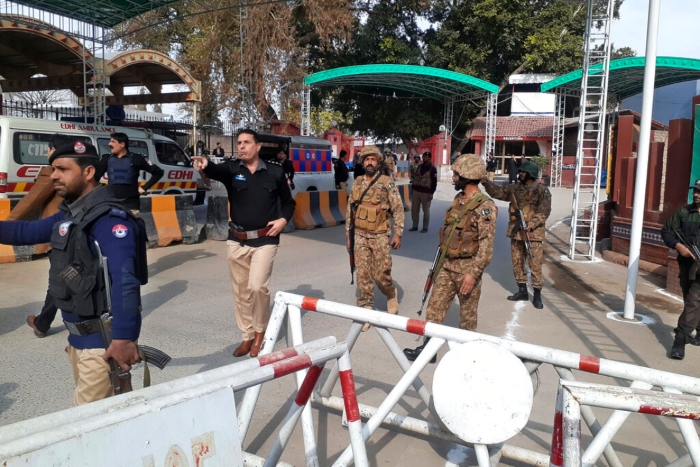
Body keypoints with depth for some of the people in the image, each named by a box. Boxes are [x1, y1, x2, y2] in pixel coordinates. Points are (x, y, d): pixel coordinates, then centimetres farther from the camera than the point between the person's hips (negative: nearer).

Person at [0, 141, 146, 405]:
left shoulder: (109, 218, -21)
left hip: (103, 338, -9)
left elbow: (124, 281, -30)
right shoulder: (69, 213, 9)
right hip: (78, 334, 9)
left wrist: (124, 338, -36)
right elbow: (27, 231, 22)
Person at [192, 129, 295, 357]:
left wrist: (283, 219, -7)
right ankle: (247, 336, 26)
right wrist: (205, 166, -46)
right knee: (240, 291, 10)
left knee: (257, 287, -13)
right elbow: (217, 170, -24)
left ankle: (260, 332, 12)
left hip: (265, 240, -2)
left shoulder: (275, 171, 1)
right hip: (237, 240, 3)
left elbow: (288, 202, 12)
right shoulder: (232, 168, 1)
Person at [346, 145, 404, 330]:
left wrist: (398, 233, -10)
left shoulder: (387, 183, -6)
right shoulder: (357, 183, 7)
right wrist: (348, 234, 11)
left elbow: (398, 209, -5)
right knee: (363, 276, 4)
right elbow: (350, 210, 12)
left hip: (380, 236, -3)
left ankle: (391, 294, 31)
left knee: (381, 275, 0)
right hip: (360, 236, 4)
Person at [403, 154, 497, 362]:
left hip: (467, 267, -7)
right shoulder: (457, 200, 9)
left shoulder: (485, 207, -16)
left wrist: (473, 273, -24)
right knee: (435, 305, 8)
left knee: (467, 313, 8)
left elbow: (486, 246, -20)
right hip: (447, 265, 8)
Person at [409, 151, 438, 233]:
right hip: (416, 191, 6)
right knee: (414, 209, 8)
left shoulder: (432, 168, -6)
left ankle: (425, 227, 11)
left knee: (426, 211, 3)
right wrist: (413, 188, 13)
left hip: (426, 193, -6)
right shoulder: (420, 166, 13)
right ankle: (415, 226, 19)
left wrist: (431, 193, -15)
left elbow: (434, 182, -9)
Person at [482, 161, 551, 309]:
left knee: (535, 264, -3)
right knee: (517, 262, 11)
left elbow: (544, 212, -14)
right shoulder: (515, 189, 10)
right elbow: (497, 192, 10)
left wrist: (530, 225, -23)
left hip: (533, 233, -6)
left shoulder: (542, 191, -7)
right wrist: (486, 182, -6)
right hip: (516, 231, 6)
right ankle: (522, 291, 23)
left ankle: (537, 294, 7)